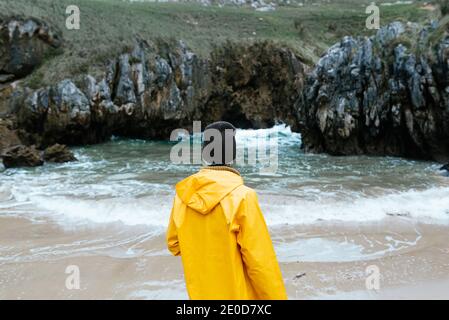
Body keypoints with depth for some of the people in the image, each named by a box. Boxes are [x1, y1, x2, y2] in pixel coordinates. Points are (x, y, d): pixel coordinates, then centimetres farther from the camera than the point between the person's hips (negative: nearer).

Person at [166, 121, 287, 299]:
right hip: (237, 293, -4)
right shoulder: (242, 196, -22)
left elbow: (174, 244, 5)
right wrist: (276, 297, -8)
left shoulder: (184, 194, -8)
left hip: (199, 293, 5)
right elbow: (260, 262, -19)